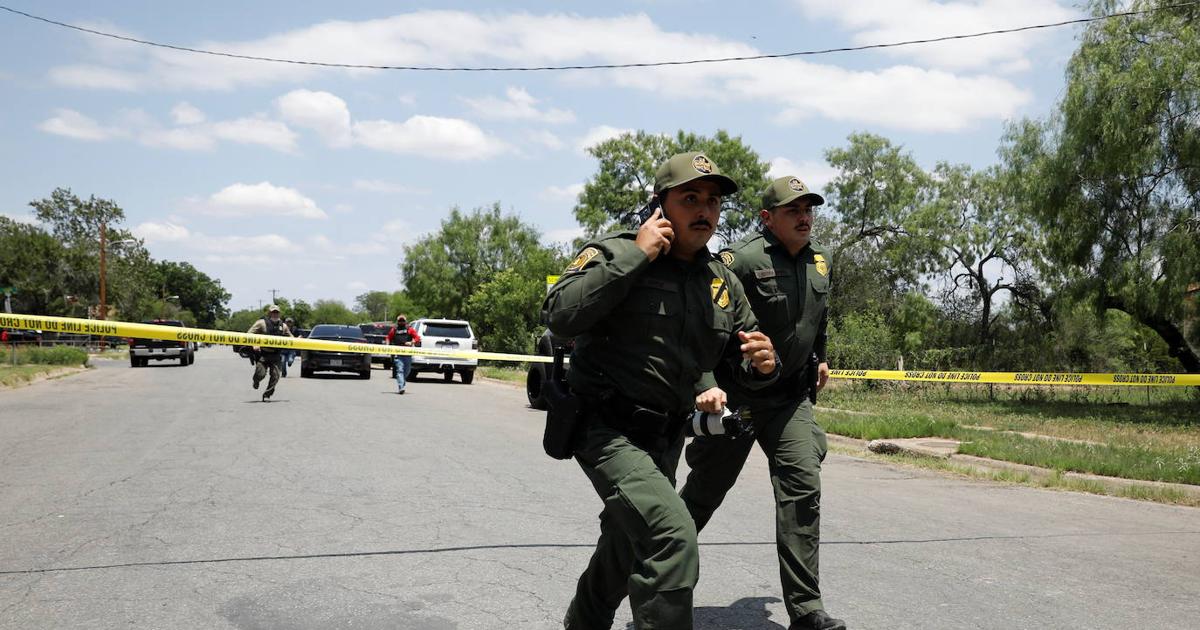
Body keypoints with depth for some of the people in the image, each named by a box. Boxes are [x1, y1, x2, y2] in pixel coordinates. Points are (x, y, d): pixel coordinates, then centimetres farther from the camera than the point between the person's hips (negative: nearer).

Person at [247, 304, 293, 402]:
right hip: (263, 354, -3)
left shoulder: (283, 326, 11)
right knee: (261, 374, -10)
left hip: (276, 355, 3)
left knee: (275, 376, -5)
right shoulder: (262, 323, -1)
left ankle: (267, 395, 11)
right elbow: (249, 334, -2)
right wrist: (254, 345, -16)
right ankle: (256, 381, 29)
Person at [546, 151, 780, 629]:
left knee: (630, 542, 25)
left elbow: (742, 363, 9)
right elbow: (562, 317, -28)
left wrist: (760, 364, -16)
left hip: (665, 437, 8)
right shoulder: (615, 254, -13)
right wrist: (634, 256, -26)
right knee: (671, 537, -26)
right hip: (607, 429, -7)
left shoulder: (724, 283, 5)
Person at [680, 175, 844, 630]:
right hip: (734, 394, -5)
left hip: (791, 396, 5)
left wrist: (819, 356, 35)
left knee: (803, 486, -7)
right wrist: (706, 384, -29)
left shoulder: (819, 261, 6)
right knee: (706, 489, 7)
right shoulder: (742, 260, -16)